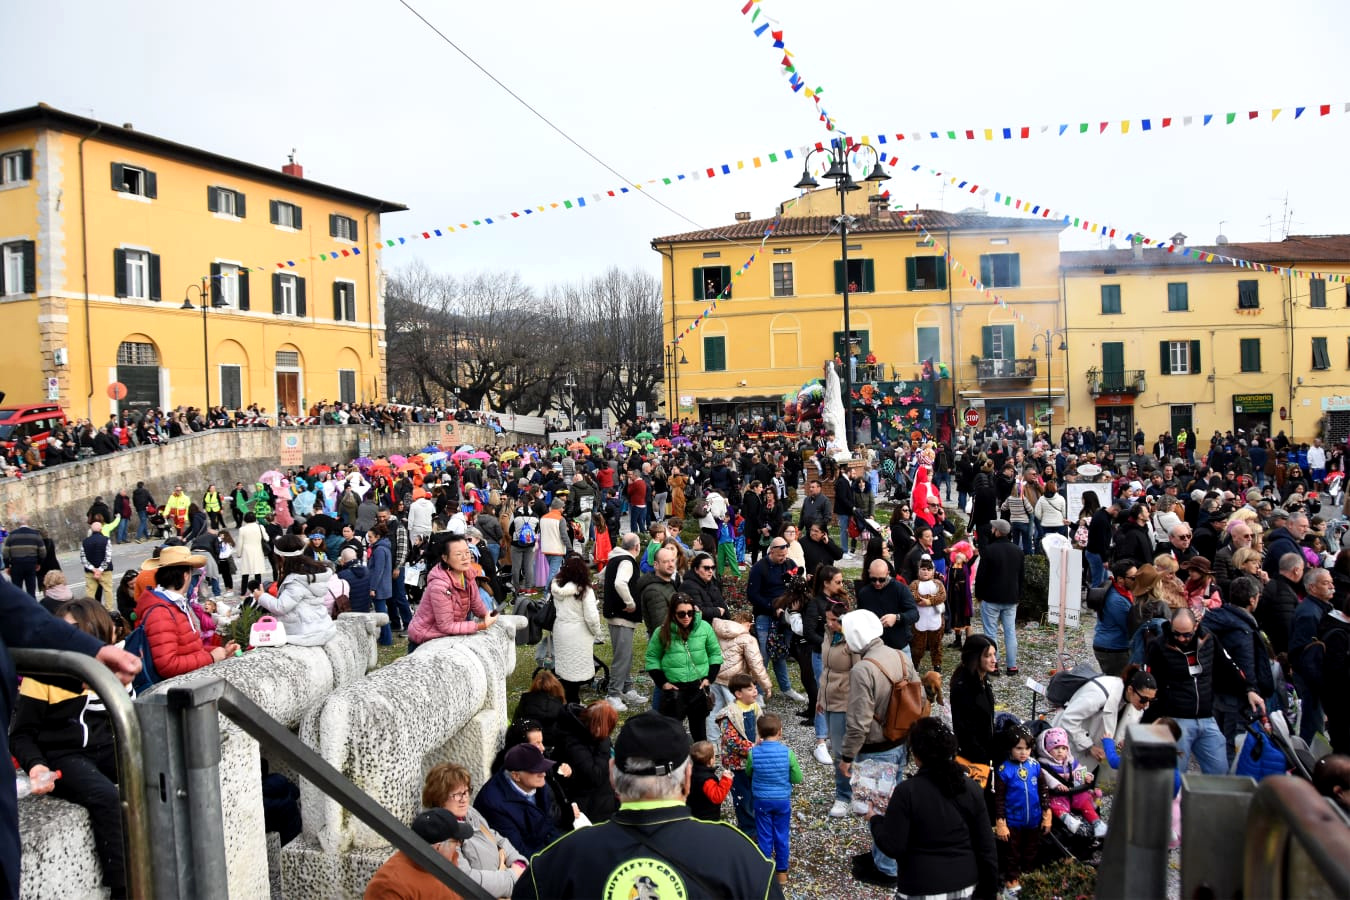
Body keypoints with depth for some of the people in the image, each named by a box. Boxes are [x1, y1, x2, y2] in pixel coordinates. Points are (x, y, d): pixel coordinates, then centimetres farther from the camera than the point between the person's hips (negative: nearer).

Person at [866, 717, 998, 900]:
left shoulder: (906, 791, -16)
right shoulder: (970, 787, -4)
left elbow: (893, 847, -14)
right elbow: (985, 845, 0)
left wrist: (874, 820, 4)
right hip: (965, 885, 4)